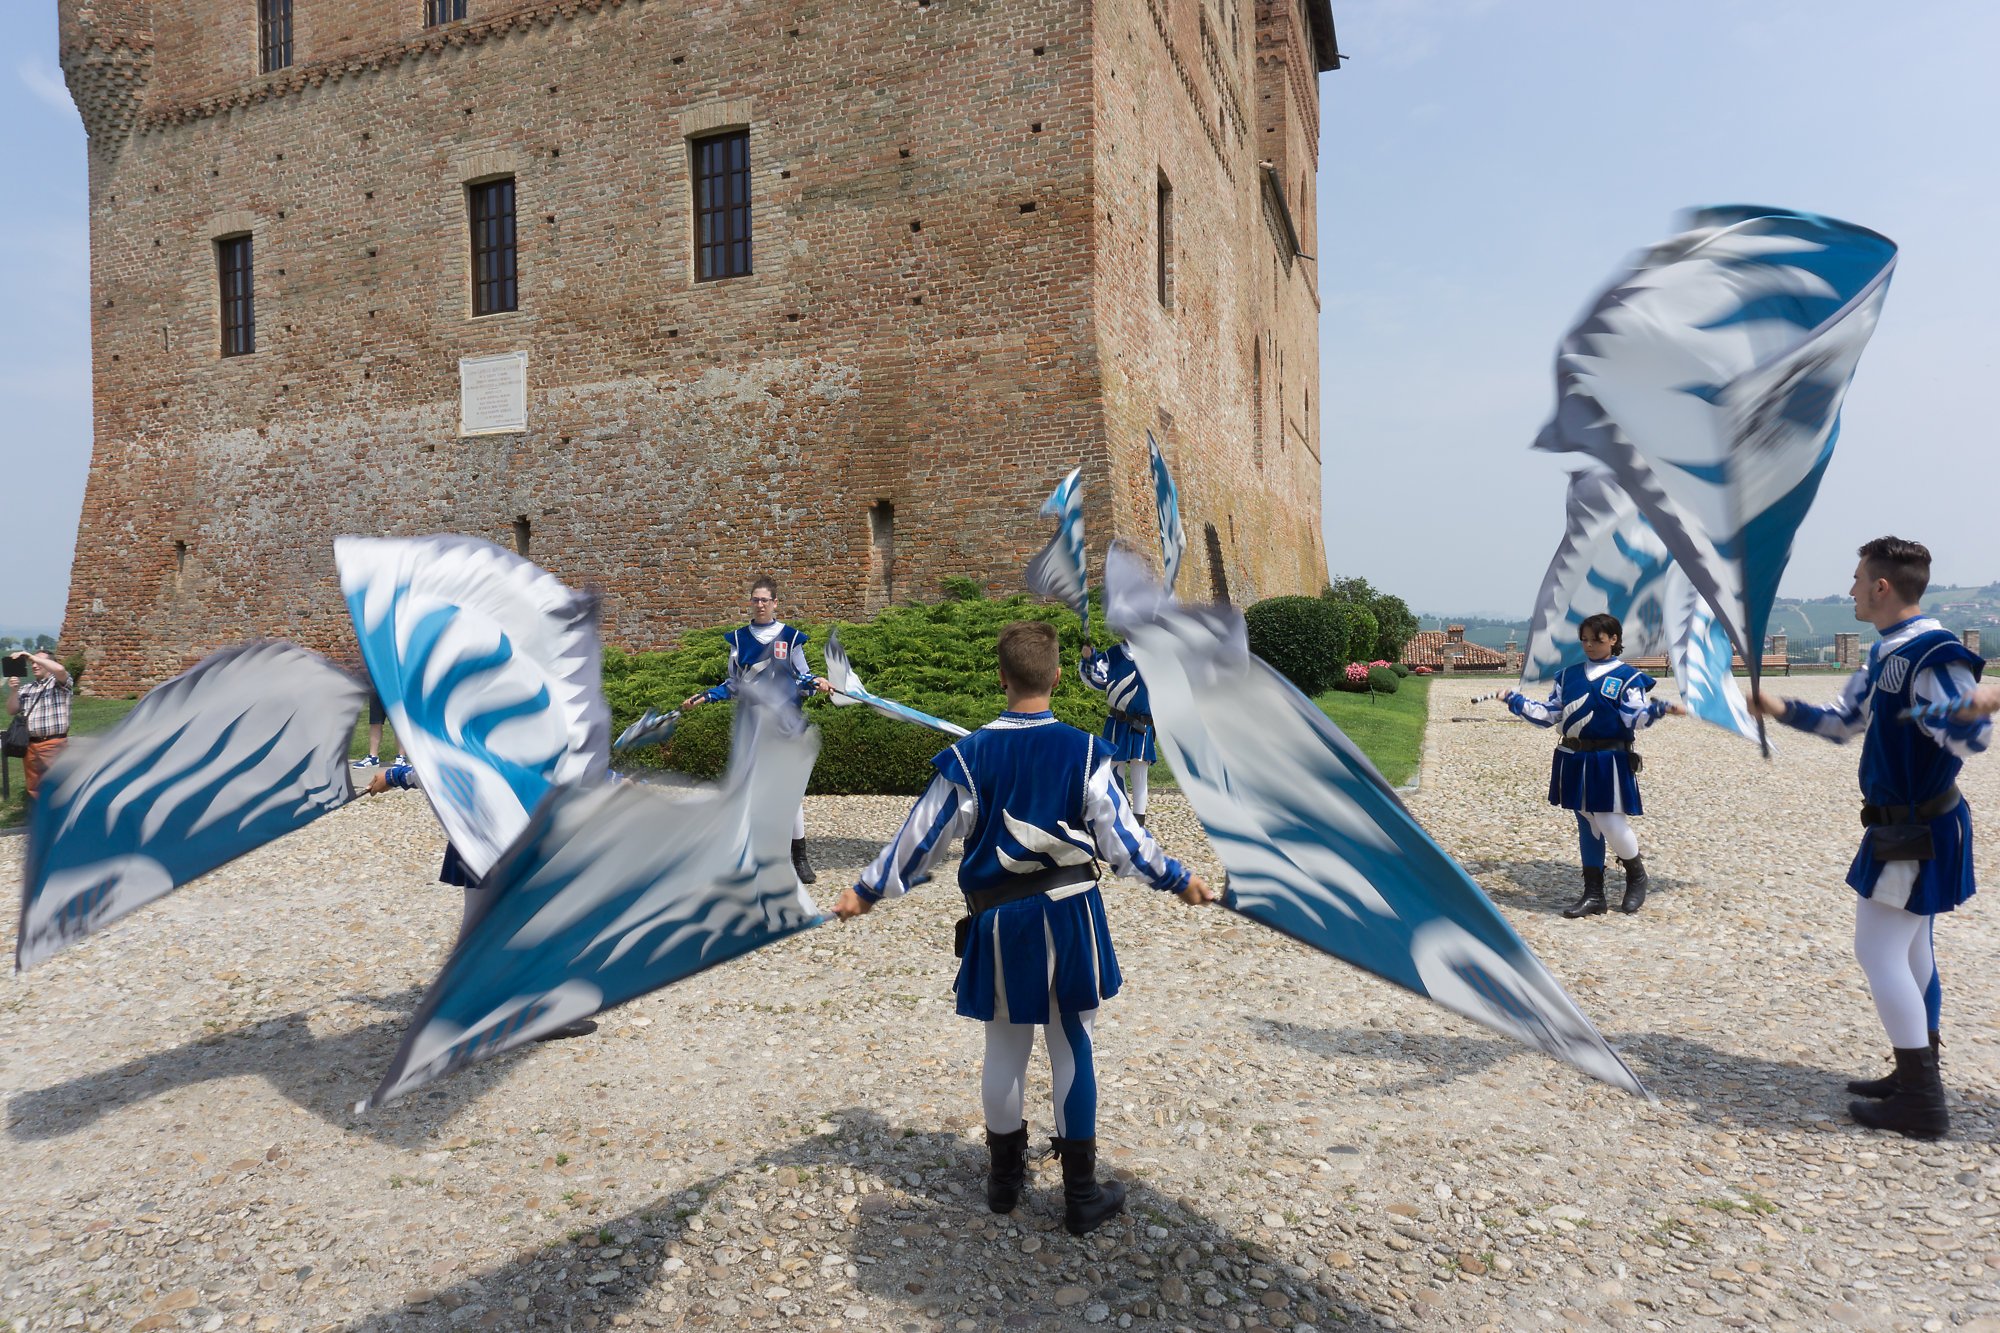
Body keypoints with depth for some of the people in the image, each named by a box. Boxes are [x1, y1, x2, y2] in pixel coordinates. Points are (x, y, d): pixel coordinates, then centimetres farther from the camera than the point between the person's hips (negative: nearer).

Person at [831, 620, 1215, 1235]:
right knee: (1072, 1049, 10)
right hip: (1069, 915, 0)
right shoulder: (1083, 751, -9)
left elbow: (924, 837, -3)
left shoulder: (970, 755, -9)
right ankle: (1081, 1194, 19)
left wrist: (867, 890, 10)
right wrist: (1178, 879, 12)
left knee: (1005, 1050, 17)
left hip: (999, 923, 1)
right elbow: (1121, 837, -4)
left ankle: (1005, 1174, 34)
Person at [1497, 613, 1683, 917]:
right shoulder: (1569, 674, 12)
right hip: (1575, 760, 5)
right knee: (1586, 825, 10)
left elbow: (1634, 718, -12)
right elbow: (1548, 714, 13)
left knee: (1610, 823, -9)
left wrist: (1660, 708, -29)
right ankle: (1593, 895, 18)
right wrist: (1514, 699, 8)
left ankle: (1637, 875, 21)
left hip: (1609, 761, -5)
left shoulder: (1627, 676, -1)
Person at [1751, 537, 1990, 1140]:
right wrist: (1779, 708, 14)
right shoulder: (1887, 653, 9)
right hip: (1907, 825, 10)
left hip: (1917, 832, -10)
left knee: (1878, 952, -6)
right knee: (1908, 950, 18)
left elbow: (1968, 741, -33)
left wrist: (1975, 712, -53)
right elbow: (1844, 722, 19)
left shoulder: (1935, 655, -22)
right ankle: (1917, 1076, 30)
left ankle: (1921, 1104, 3)